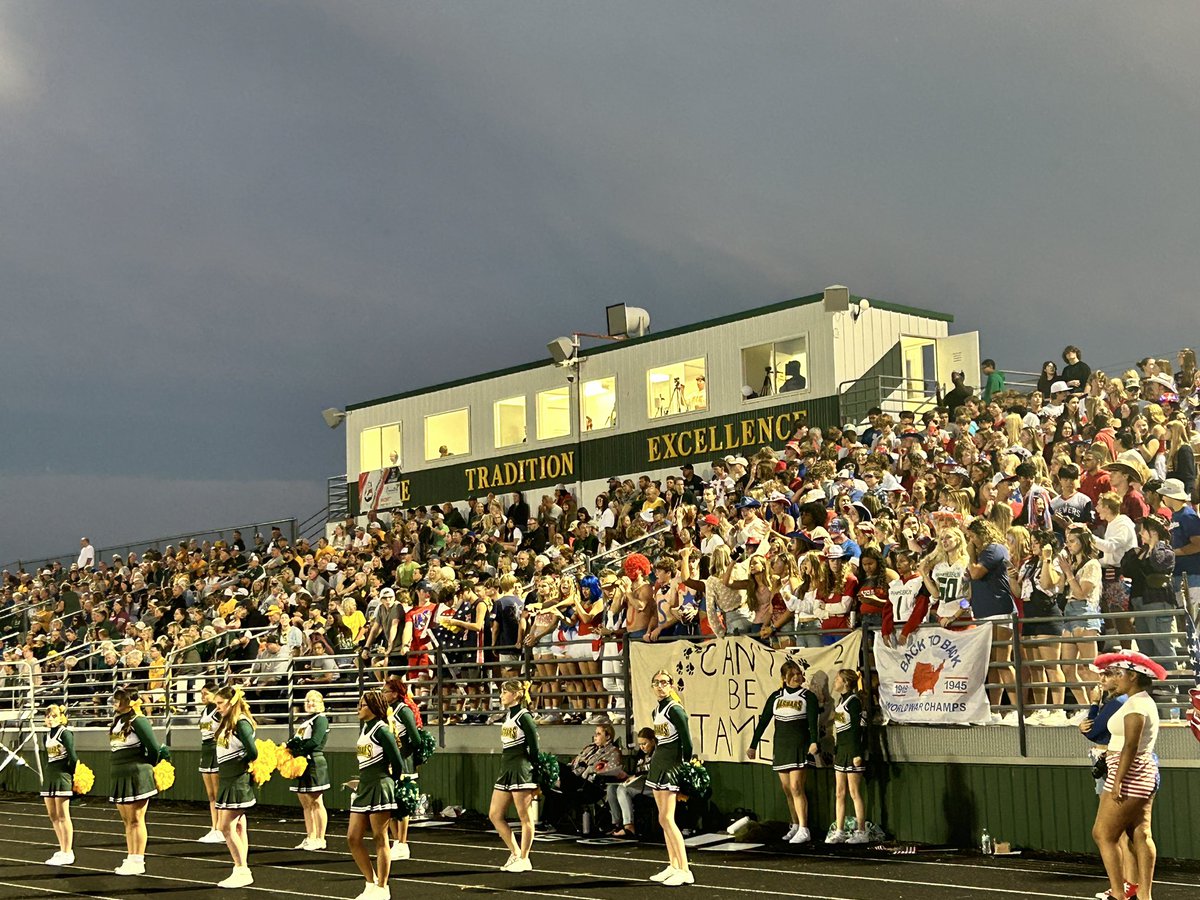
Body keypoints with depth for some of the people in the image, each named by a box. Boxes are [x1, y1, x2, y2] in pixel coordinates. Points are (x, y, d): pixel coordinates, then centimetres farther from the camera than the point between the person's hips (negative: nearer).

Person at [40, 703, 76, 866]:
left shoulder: (65, 733, -9)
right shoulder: (46, 737, 14)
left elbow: (72, 757, -12)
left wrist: (73, 775, -8)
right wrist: (46, 776, 14)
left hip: (62, 775, -8)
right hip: (49, 775, 8)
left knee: (62, 816, -7)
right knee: (52, 815, 9)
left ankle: (68, 854, -4)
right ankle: (63, 850, 18)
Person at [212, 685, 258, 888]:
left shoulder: (241, 723, -16)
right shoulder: (227, 723, 12)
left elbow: (253, 752, -22)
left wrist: (243, 766, -5)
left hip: (238, 781, -9)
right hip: (227, 780, 9)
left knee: (226, 827, -10)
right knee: (238, 827, 11)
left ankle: (241, 871, -5)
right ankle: (242, 871, 15)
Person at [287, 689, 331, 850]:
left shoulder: (321, 719, -4)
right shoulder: (305, 721, 21)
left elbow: (315, 741, -17)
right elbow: (295, 741, 14)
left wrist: (297, 749, -16)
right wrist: (288, 747, -6)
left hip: (314, 763, -8)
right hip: (302, 764, 8)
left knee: (316, 802, -5)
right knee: (305, 803, 10)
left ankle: (320, 839, -2)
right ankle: (310, 837, 15)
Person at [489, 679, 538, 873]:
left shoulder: (524, 716, -9)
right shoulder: (507, 716, 16)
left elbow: (534, 748, -11)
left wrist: (535, 778, -12)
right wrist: (504, 769, 18)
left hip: (521, 768, -10)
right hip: (506, 768, 10)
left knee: (525, 817, -1)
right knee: (495, 815, 9)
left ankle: (524, 859, 6)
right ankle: (515, 853, 18)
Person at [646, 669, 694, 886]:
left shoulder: (675, 710, -12)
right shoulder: (656, 711, 14)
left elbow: (687, 742, -13)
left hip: (671, 765, -9)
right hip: (657, 763, 9)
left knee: (666, 819, -13)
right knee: (664, 820, 8)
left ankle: (685, 872, -13)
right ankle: (673, 866, 13)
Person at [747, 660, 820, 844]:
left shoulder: (808, 697, 0)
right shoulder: (776, 697, 11)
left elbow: (813, 721, -13)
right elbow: (763, 721, 13)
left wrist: (814, 742, -30)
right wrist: (753, 745, 11)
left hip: (799, 745, -5)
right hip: (780, 745, 5)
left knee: (796, 787, -14)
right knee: (786, 789, 7)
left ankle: (804, 830, -15)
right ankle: (795, 826, 18)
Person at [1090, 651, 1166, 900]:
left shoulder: (1135, 705, -15)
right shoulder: (1146, 702, 16)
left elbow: (1131, 746, -21)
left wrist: (1117, 781, -23)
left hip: (1129, 775, -10)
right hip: (1144, 776, 10)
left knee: (1103, 833, -5)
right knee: (1141, 835, 8)